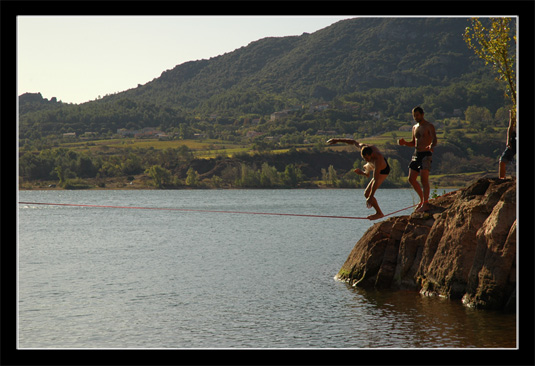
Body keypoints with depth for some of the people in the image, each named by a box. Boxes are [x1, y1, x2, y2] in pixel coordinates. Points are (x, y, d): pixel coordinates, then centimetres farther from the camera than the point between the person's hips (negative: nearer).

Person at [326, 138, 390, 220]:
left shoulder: (377, 160, -48)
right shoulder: (363, 147, -33)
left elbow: (376, 180, -46)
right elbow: (353, 142, -11)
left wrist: (370, 197, -47)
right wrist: (337, 140, -6)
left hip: (382, 171, -7)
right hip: (373, 165, 7)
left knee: (367, 194, -12)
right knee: (367, 167, 41)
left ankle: (379, 213, 7)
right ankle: (366, 172, 81)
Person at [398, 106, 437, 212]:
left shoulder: (429, 126, -5)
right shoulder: (415, 127, 17)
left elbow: (434, 140, -20)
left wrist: (431, 146, -43)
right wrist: (404, 143, 4)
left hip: (426, 155, -7)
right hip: (416, 155, 7)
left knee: (424, 179, -16)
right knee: (411, 179, 3)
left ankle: (425, 204, -16)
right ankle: (422, 199, 19)